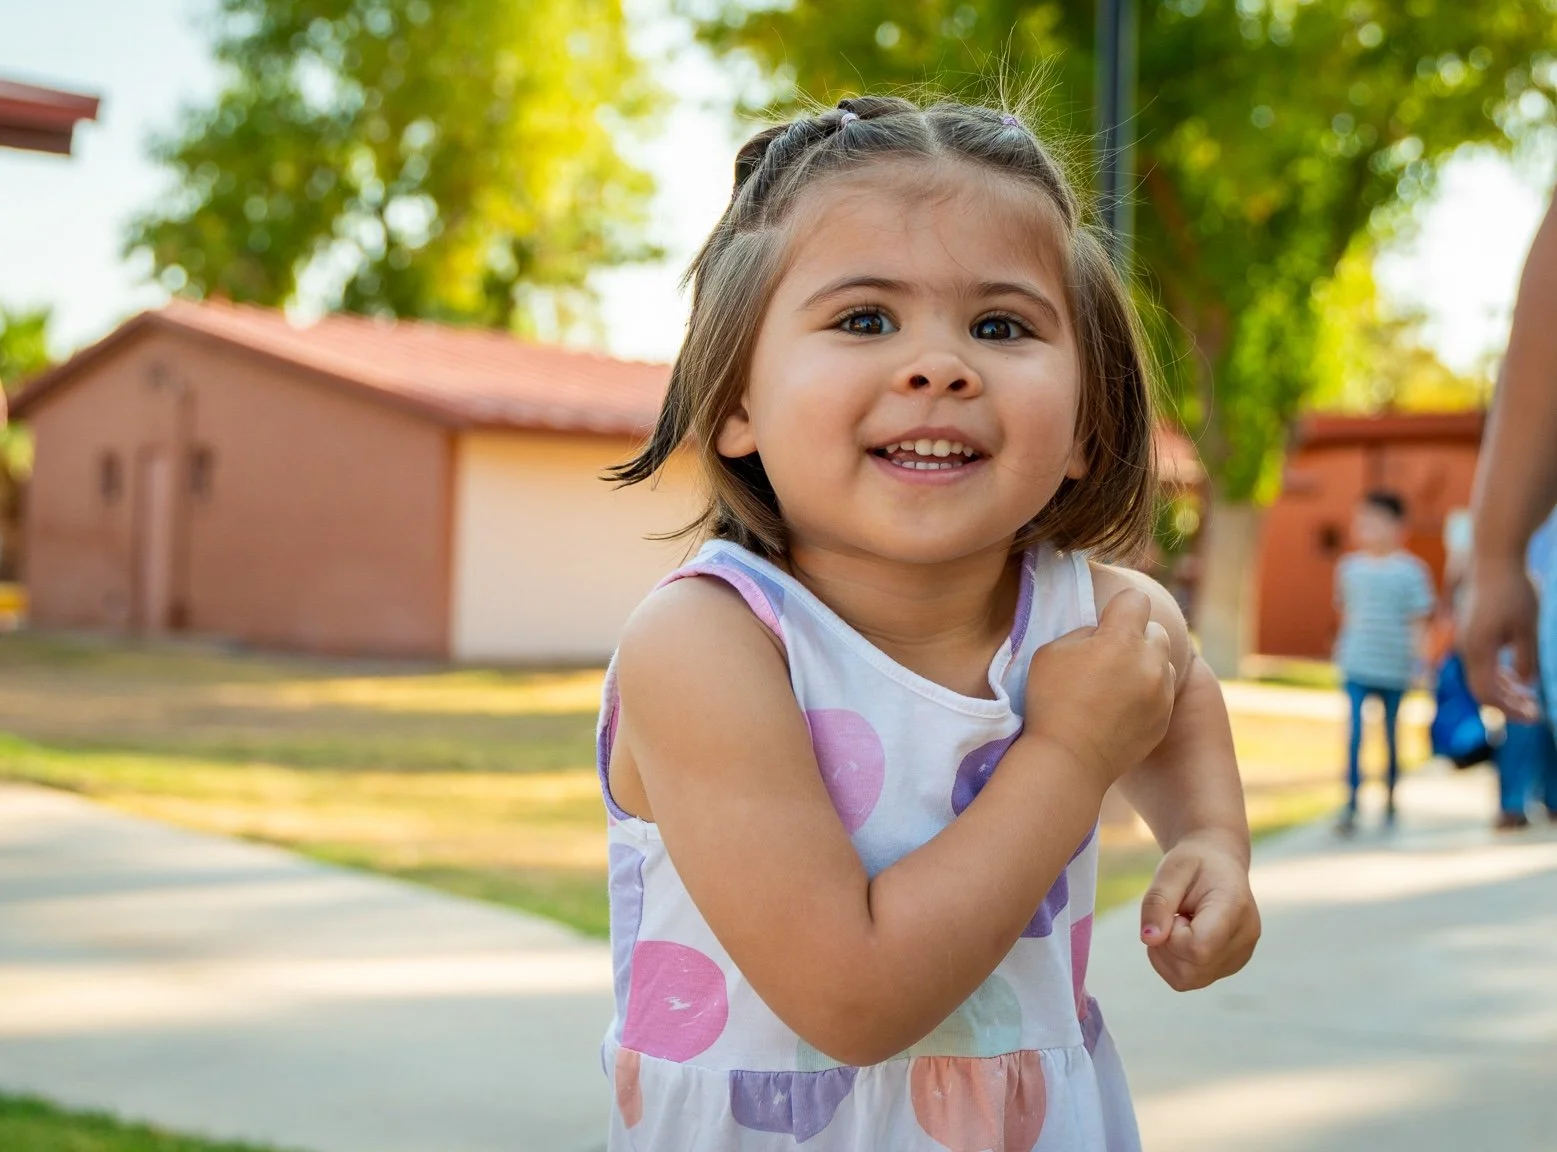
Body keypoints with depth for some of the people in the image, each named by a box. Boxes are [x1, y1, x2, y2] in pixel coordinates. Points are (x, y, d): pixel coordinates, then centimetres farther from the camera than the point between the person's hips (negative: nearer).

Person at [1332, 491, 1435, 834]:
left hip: (1394, 667, -1)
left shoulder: (1411, 570, -3)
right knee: (1354, 732, -8)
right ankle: (1351, 803, -8)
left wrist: (1414, 660, -8)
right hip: (1357, 665, 1)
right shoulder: (1349, 567, 6)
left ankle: (1390, 801, 24)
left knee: (1392, 734, 10)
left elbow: (1418, 620, -2)